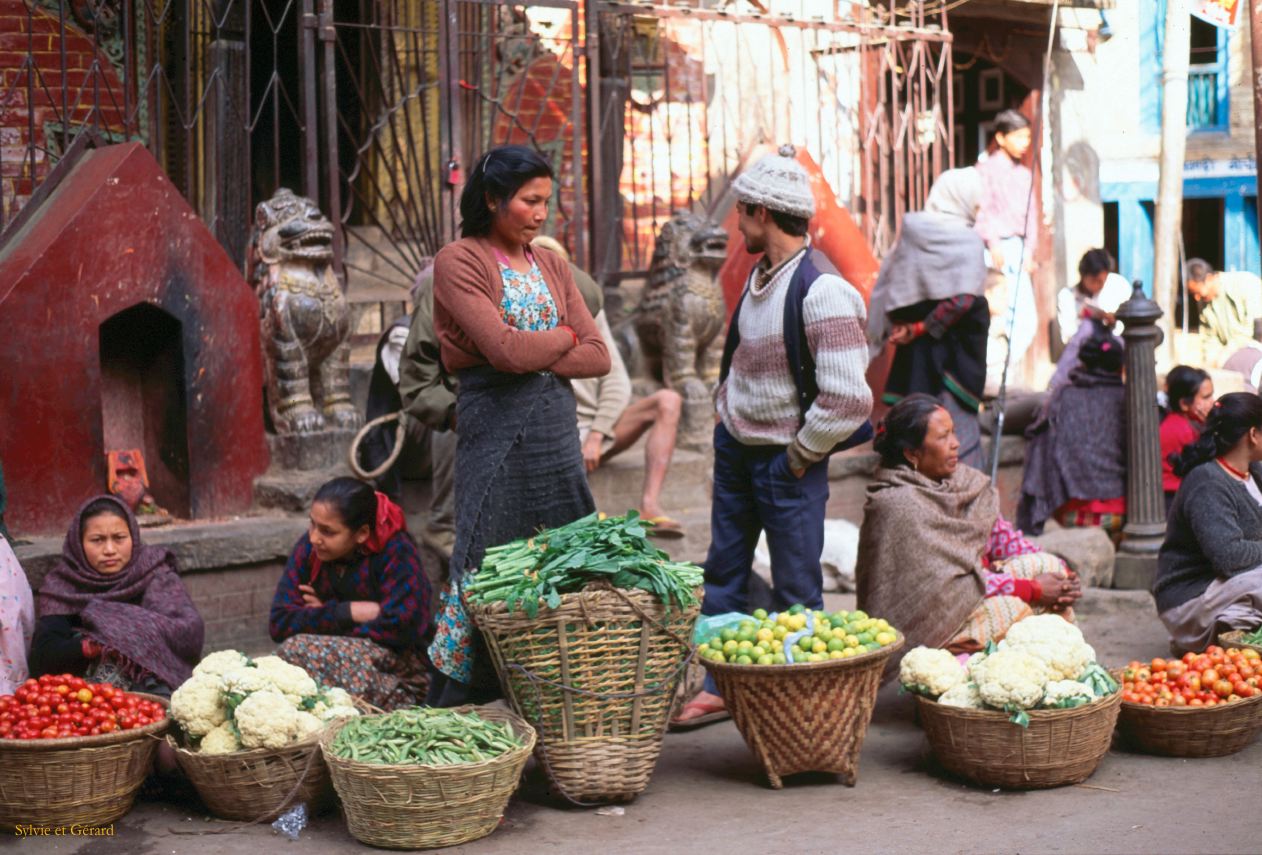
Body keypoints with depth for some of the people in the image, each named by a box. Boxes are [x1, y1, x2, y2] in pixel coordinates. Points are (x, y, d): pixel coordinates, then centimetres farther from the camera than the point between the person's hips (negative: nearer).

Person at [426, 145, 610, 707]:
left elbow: (598, 357, 7)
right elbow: (504, 348, -17)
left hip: (556, 426, 6)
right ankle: (447, 715, 3)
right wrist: (564, 336, 0)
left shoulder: (551, 266, 15)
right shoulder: (458, 262, -4)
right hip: (495, 427, -6)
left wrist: (535, 358, -8)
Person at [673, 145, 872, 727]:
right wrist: (727, 418, 14)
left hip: (787, 462, -8)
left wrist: (800, 455, -16)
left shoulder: (821, 291, -22)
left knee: (796, 593, 3)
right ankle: (721, 687, 24)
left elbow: (849, 399, -26)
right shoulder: (760, 275, 5)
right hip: (734, 449, 8)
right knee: (723, 575, 14)